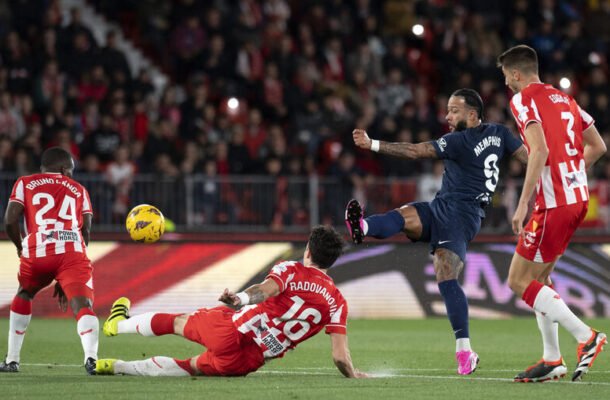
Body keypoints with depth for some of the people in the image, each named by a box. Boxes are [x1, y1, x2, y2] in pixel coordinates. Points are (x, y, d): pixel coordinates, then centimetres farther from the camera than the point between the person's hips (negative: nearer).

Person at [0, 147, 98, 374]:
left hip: (37, 252, 1)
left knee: (23, 295, 28)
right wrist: (66, 281, 24)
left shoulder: (25, 184, 21)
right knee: (82, 305, -11)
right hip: (72, 252, -1)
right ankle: (91, 357, -38)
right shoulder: (78, 190, 26)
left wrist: (20, 247, 27)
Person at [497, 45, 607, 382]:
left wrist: (523, 204, -21)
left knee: (519, 281, -2)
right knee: (538, 278, 17)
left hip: (554, 204, -9)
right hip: (578, 199, 9)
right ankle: (552, 360, 14)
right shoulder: (563, 99, 17)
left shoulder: (523, 99, -7)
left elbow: (540, 150, -21)